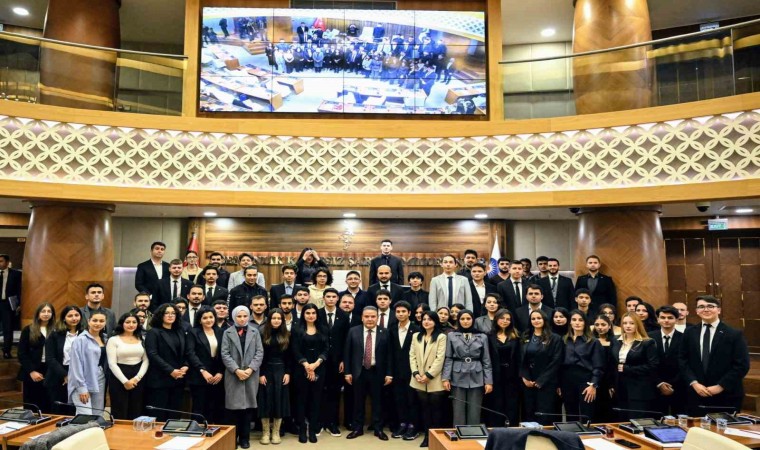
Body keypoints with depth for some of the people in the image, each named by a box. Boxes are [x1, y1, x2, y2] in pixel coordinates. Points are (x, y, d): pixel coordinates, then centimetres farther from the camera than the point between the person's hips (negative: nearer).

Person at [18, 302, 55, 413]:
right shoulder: (28, 330, 4)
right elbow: (22, 354, 0)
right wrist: (31, 371, -10)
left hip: (49, 373, 0)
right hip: (31, 374, 0)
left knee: (47, 406, 1)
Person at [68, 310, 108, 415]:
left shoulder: (105, 339, 9)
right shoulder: (80, 340, -10)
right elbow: (76, 365, -13)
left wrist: (107, 386, 7)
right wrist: (81, 387, -16)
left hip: (100, 383, 6)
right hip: (83, 383, -6)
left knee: (98, 417, 10)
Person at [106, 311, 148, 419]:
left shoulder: (141, 340, 9)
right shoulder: (113, 340, -1)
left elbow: (146, 361, 5)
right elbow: (112, 364, -7)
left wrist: (137, 378, -9)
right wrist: (125, 381, -13)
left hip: (138, 380, 3)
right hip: (119, 380, -3)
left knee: (136, 414, 7)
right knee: (119, 414, 1)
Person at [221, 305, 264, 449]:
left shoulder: (255, 332, 8)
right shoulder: (227, 333, 5)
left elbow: (259, 353, 2)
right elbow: (225, 354, -3)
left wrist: (250, 369, -11)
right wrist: (237, 370, -13)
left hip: (251, 375, 1)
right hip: (233, 375, -1)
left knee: (248, 406, 5)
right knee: (234, 407, 2)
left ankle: (245, 438, 15)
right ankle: (233, 437, 14)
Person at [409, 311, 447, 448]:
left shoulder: (441, 337, -4)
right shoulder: (416, 336, 11)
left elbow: (440, 358, -11)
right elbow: (412, 356, 6)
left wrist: (428, 375, -14)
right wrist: (415, 373, -6)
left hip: (435, 380, -4)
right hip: (419, 381, 4)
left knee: (436, 409, 4)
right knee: (425, 408, 10)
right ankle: (427, 435, 18)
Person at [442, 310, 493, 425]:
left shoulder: (482, 337, 6)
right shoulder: (451, 336, 4)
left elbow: (486, 361, 5)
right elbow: (448, 359, 2)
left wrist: (489, 381, -1)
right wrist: (446, 378, -6)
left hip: (476, 378, 1)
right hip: (458, 378, -1)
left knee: (474, 413, 4)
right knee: (459, 412, 4)